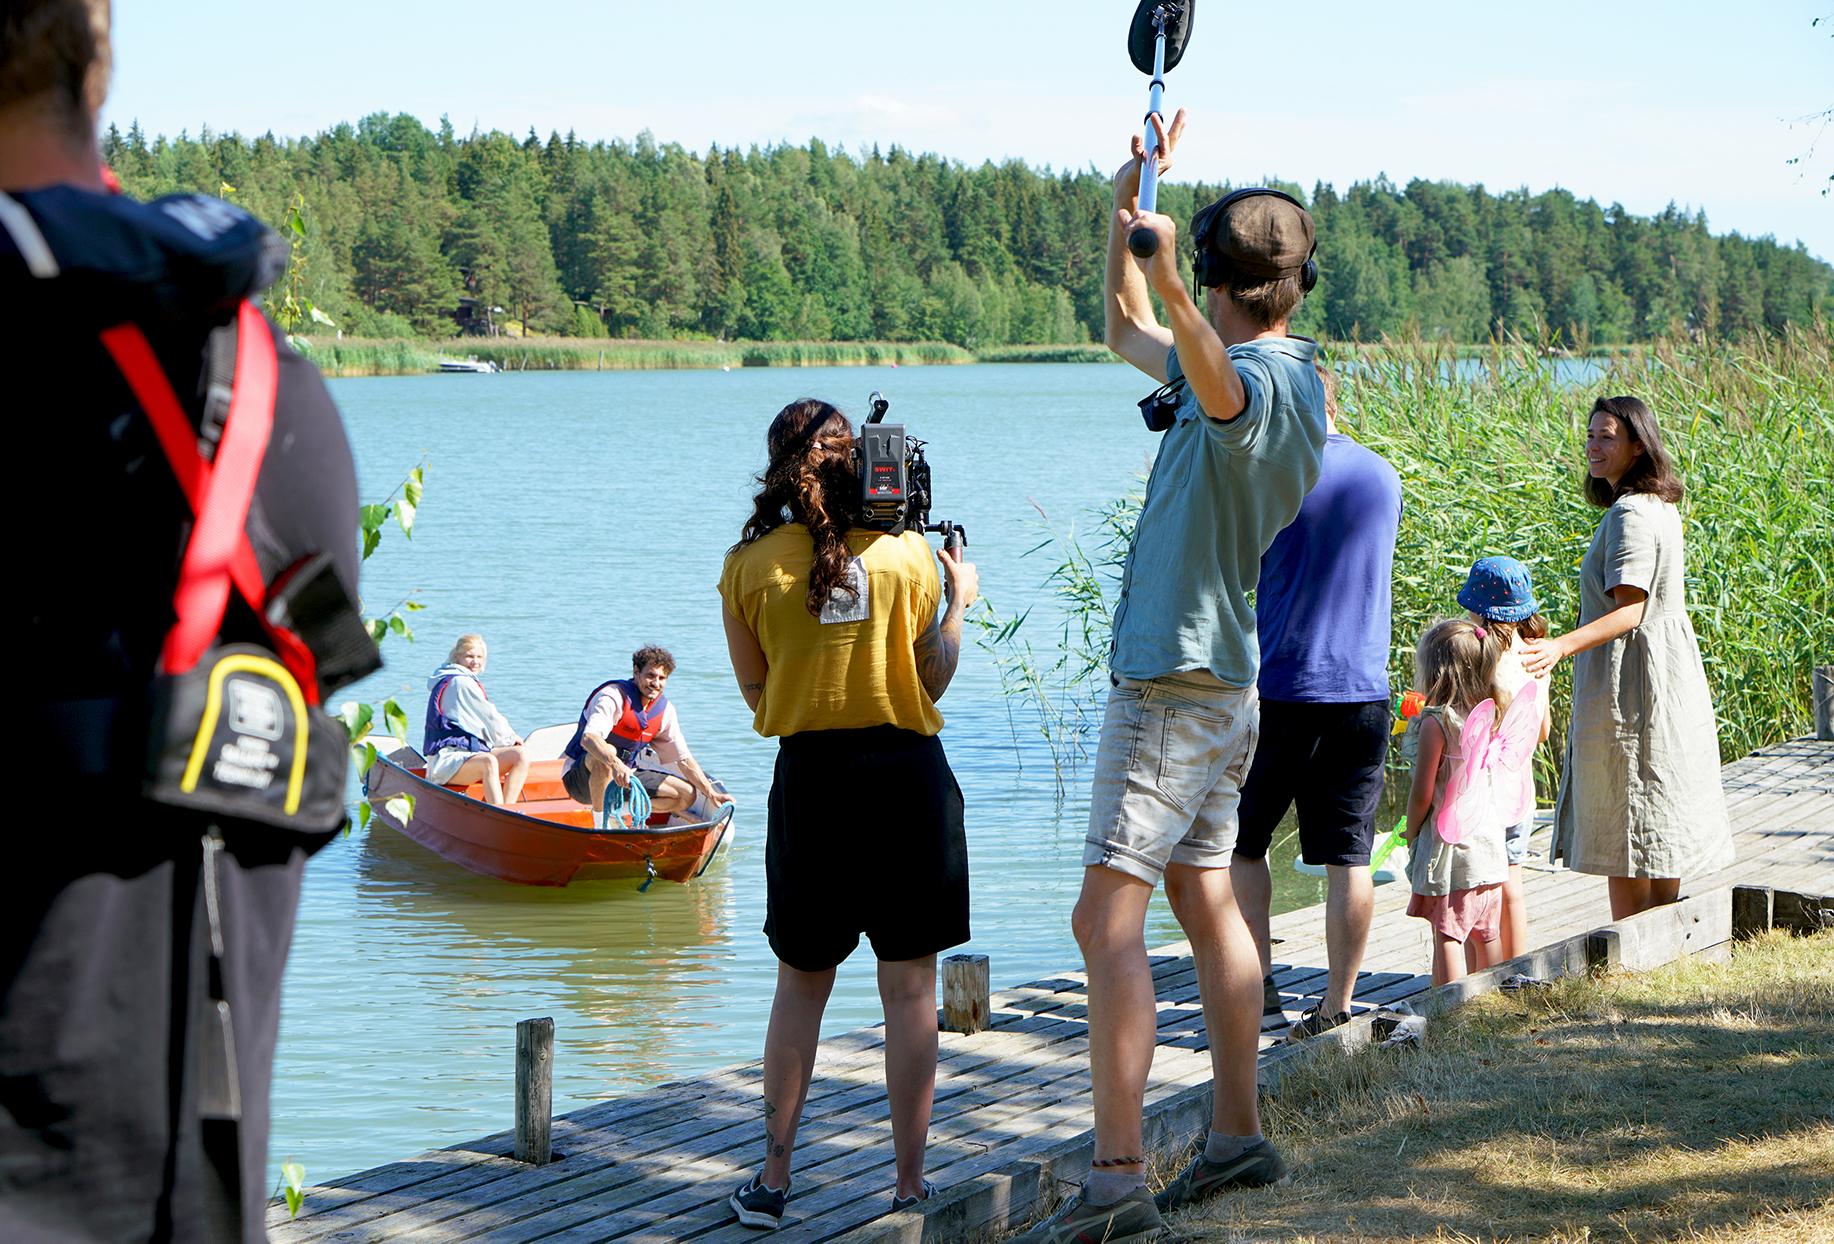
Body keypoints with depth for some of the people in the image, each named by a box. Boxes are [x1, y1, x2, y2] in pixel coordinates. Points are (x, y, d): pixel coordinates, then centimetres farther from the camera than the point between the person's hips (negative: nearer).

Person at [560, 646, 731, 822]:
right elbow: (588, 738, -39)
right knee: (607, 753, -41)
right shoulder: (613, 697, -22)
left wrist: (711, 794, -1)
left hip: (625, 778, 7)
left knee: (687, 795, -2)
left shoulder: (664, 710, 1)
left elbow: (684, 759, 7)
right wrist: (615, 764, -57)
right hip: (579, 778, -7)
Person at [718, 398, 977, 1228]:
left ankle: (773, 1178, 13)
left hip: (810, 777, 1)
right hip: (906, 772, -1)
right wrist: (959, 602, 18)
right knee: (909, 988, 4)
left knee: (801, 981, 13)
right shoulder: (906, 553, -2)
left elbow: (756, 693, 5)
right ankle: (910, 1184, 7)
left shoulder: (749, 564, -2)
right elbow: (932, 680, 4)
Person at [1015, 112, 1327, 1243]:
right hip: (1221, 683, 11)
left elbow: (1213, 377, -45)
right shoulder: (1289, 379, 15)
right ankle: (1239, 1137, 23)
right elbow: (1128, 331, 28)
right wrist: (1132, 198, 22)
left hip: (1176, 684, -11)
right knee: (1207, 905, 16)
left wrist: (1167, 279, -62)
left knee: (1109, 918, -14)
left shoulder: (1258, 382, -17)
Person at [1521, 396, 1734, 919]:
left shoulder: (1629, 514, -17)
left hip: (1628, 689, -10)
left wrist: (1561, 646, -37)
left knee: (1622, 835, -5)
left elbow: (1629, 610, -24)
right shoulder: (1661, 508, 12)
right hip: (1671, 682, 10)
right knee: (1659, 836, 13)